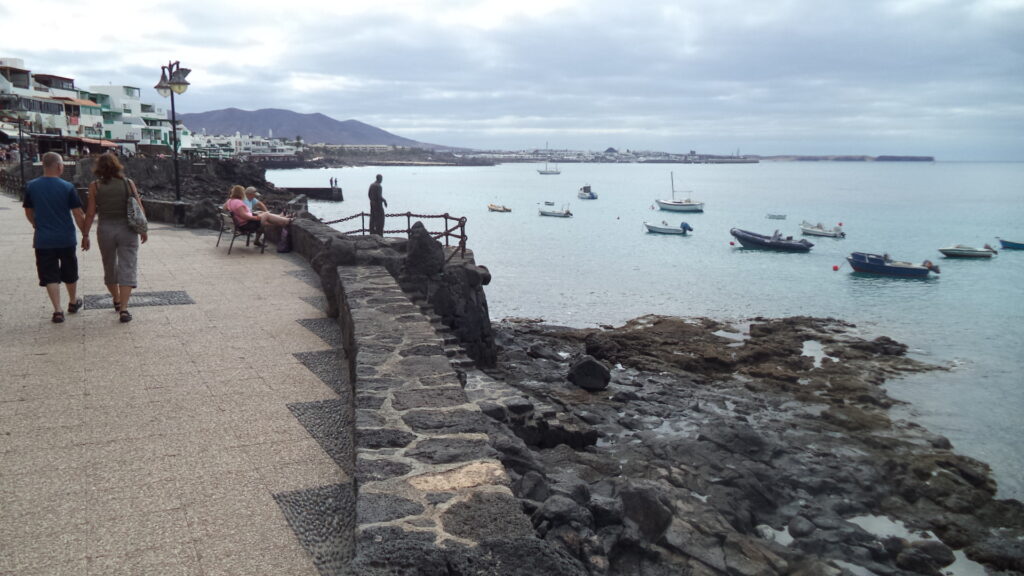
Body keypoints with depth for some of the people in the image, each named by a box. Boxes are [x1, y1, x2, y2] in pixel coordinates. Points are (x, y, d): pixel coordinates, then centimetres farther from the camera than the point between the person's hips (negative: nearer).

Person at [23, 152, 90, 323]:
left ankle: (57, 311, 0)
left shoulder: (31, 186, -2)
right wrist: (85, 234, 2)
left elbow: (29, 213, 10)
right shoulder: (67, 187, -10)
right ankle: (73, 302, 36)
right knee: (70, 273, 18)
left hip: (43, 240, 1)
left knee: (50, 276, 5)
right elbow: (78, 214, -9)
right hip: (66, 239, -1)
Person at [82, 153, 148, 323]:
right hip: (127, 229, -1)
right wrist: (143, 230, 10)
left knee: (110, 268, 20)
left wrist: (85, 235, 5)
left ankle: (117, 301, 35)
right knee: (127, 268, -1)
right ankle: (123, 309, -11)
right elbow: (139, 209, 0)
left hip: (105, 230, 1)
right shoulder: (128, 183, -2)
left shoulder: (95, 186, -3)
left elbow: (90, 214, -3)